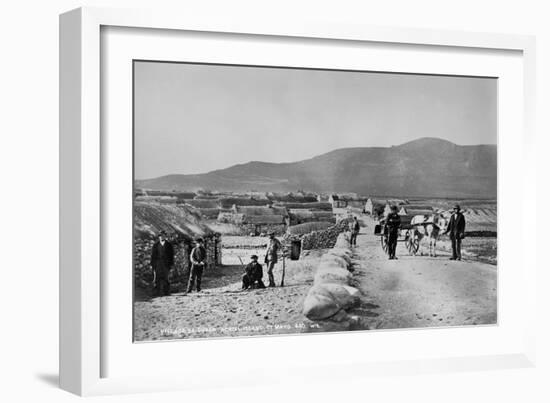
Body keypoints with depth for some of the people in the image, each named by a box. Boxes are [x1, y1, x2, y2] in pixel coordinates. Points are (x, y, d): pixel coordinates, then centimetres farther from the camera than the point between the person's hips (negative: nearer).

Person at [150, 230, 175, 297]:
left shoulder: (169, 245, 7)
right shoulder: (155, 245, 7)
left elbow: (171, 256, 7)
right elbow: (152, 255, 7)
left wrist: (171, 265, 0)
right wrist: (152, 264, 0)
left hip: (166, 264, 0)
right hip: (157, 264, 0)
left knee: (165, 278, -3)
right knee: (156, 278, -3)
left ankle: (165, 292, 0)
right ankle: (156, 293, -1)